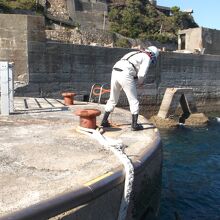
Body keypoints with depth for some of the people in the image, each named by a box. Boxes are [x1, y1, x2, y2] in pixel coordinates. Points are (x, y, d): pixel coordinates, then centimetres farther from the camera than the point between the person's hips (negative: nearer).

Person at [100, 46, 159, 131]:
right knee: (134, 101, 6)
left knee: (113, 99, 20)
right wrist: (140, 82, 15)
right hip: (125, 75, -7)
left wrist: (137, 81, 25)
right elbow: (141, 74, -5)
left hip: (115, 72, 7)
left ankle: (104, 121, 24)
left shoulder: (134, 54, 33)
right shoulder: (147, 58, 9)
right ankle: (134, 125, 10)